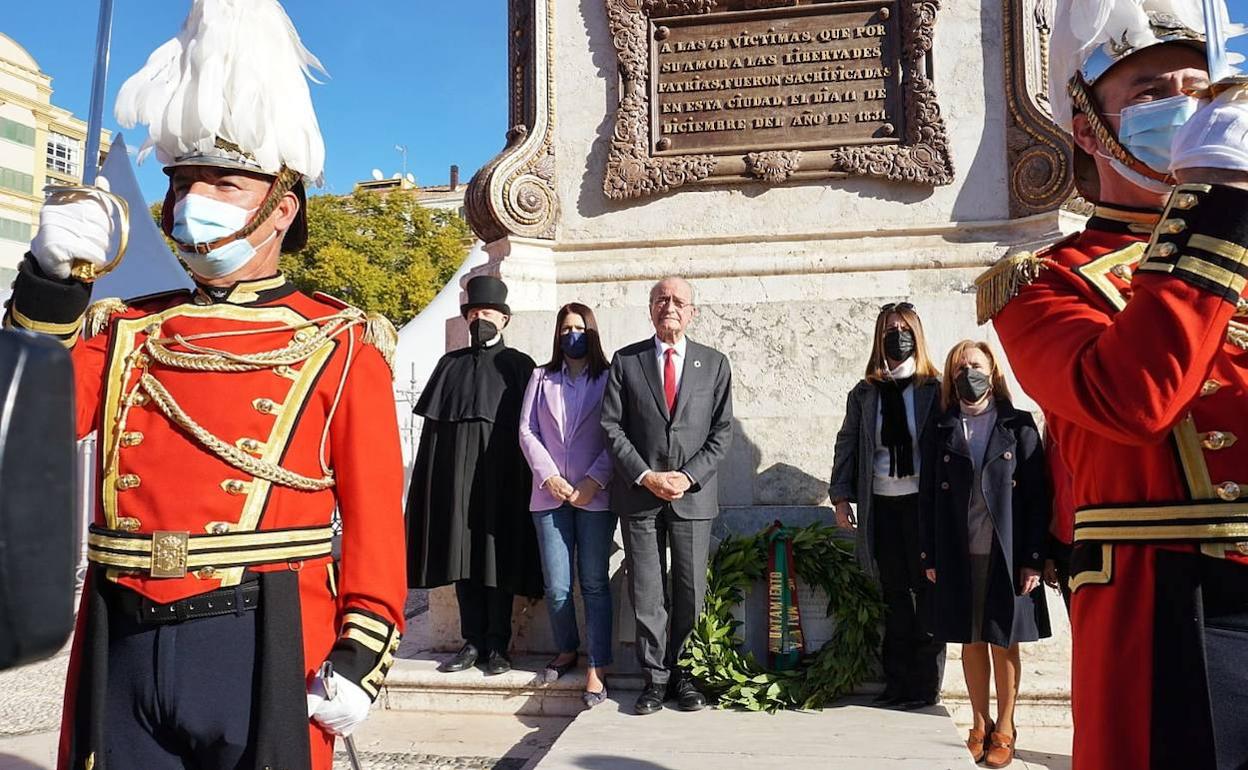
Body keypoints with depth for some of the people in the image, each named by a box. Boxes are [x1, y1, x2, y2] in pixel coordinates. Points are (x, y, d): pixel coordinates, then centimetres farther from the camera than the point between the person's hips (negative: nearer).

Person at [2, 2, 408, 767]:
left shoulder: (343, 343, -2)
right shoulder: (125, 330, 11)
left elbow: (375, 516, -5)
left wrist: (360, 654, -11)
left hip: (260, 648, -4)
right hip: (121, 649, 4)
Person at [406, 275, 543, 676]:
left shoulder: (518, 365, 6)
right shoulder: (450, 364, 14)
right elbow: (432, 424, 11)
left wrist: (526, 478, -7)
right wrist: (432, 481, 2)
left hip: (500, 477, -3)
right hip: (456, 475, 3)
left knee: (499, 556, 0)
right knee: (463, 554, 4)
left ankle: (497, 645, 9)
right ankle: (472, 641, 14)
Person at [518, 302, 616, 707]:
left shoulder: (608, 379, 4)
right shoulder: (541, 378, 13)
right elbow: (527, 431, 7)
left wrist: (595, 480, -12)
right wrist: (548, 475, -5)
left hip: (595, 494, -2)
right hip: (550, 493, 2)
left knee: (594, 583, 1)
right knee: (556, 586, 4)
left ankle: (596, 669, 7)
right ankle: (567, 650, 26)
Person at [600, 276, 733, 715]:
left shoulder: (715, 364, 7)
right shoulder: (626, 361, 5)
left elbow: (722, 432, 4)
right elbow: (612, 427, 0)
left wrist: (688, 476, -9)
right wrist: (646, 476, -10)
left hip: (693, 494, 1)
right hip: (639, 494, 0)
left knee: (691, 592, 6)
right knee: (646, 593, 5)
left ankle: (682, 672, 23)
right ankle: (656, 678, 19)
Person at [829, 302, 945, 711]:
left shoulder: (935, 389, 0)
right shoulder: (865, 393, 10)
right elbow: (847, 444, 11)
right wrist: (841, 497, 5)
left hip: (924, 503, -3)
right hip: (881, 505, 3)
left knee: (927, 592, 3)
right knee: (894, 596, 10)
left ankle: (925, 685, 14)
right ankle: (897, 682, 20)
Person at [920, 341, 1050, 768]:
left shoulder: (1019, 427, 2)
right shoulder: (939, 433, 7)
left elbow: (1037, 495, -1)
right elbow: (928, 499, 6)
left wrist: (1033, 559, -7)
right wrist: (930, 557, 1)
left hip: (1006, 556, -1)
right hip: (957, 557, 2)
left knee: (1004, 643, 8)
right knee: (971, 642, 10)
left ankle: (1004, 729, 22)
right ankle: (980, 726, 23)